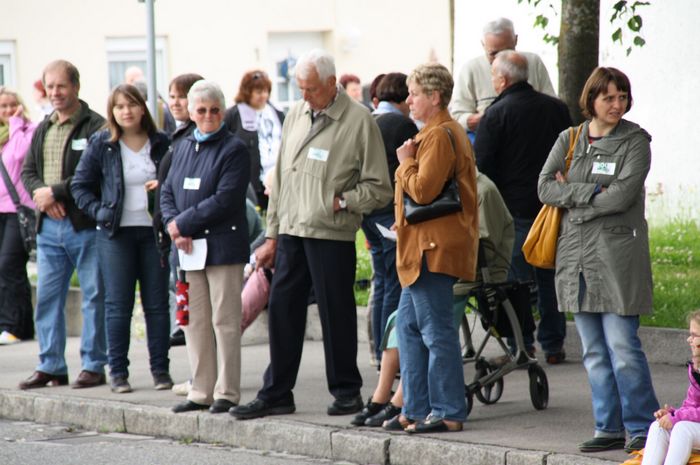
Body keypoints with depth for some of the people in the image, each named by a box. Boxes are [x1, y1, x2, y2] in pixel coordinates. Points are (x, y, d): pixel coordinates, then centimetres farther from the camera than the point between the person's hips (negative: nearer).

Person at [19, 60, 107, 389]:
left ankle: (93, 365, 6)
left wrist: (55, 192, -16)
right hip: (49, 226, 7)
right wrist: (40, 193, -6)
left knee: (93, 297, 0)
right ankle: (51, 366, 15)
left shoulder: (95, 127, -8)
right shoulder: (43, 130, 17)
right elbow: (27, 171, 15)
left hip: (85, 225, -7)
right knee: (47, 297, 8)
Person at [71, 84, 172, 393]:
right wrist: (98, 211, -9)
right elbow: (80, 185, 5)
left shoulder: (161, 144, 4)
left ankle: (160, 369, 10)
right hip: (116, 233, -1)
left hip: (154, 231, 1)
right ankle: (118, 371, 7)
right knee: (118, 305, 1)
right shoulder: (101, 145, 2)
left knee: (157, 303, 3)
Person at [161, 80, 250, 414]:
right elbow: (167, 193, 14)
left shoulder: (234, 150, -6)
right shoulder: (183, 148, 15)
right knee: (195, 322, 9)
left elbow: (225, 200, -14)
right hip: (189, 248, 6)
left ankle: (226, 392, 2)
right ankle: (201, 392, 16)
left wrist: (183, 223, -12)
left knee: (225, 321, -3)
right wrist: (174, 227, -5)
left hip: (223, 246, -6)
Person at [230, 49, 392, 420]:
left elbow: (379, 189, -5)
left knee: (336, 314, 0)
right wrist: (272, 236, 15)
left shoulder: (359, 121, -5)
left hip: (331, 235, -6)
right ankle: (276, 393, 14)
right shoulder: (296, 116, 13)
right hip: (291, 233, 6)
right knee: (282, 310, 7)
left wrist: (340, 201, -16)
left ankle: (346, 391, 13)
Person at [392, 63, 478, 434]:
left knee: (436, 331, -7)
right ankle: (416, 410, 18)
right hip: (425, 249, 11)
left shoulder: (440, 136, -15)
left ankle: (448, 412, -4)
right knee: (409, 326, 14)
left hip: (434, 250, -11)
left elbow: (422, 190, -22)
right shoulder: (441, 132, 20)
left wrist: (406, 162, -8)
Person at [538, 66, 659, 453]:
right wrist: (592, 192, -11)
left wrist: (571, 196, -5)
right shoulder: (569, 140, 13)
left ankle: (642, 428, 0)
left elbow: (623, 195, -13)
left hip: (617, 255, -5)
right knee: (594, 352, 8)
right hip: (575, 255, 5)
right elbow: (545, 187, 0)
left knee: (622, 348, -8)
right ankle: (609, 429, 15)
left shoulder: (635, 141, 0)